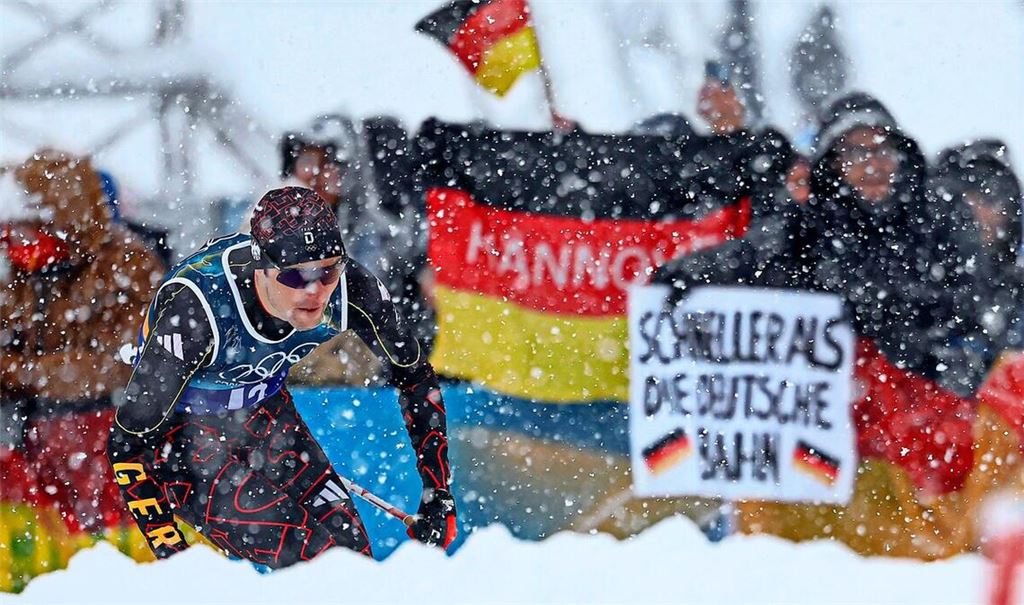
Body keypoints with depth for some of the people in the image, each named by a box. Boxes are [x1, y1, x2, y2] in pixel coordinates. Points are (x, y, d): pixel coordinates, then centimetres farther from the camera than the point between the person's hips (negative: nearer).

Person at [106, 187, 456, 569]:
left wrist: (439, 495, -6)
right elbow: (128, 443, -29)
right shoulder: (194, 309, -37)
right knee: (307, 558, -18)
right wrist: (172, 555, -31)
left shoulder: (350, 290, -23)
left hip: (264, 414, 5)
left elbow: (416, 379, -3)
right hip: (184, 431, -5)